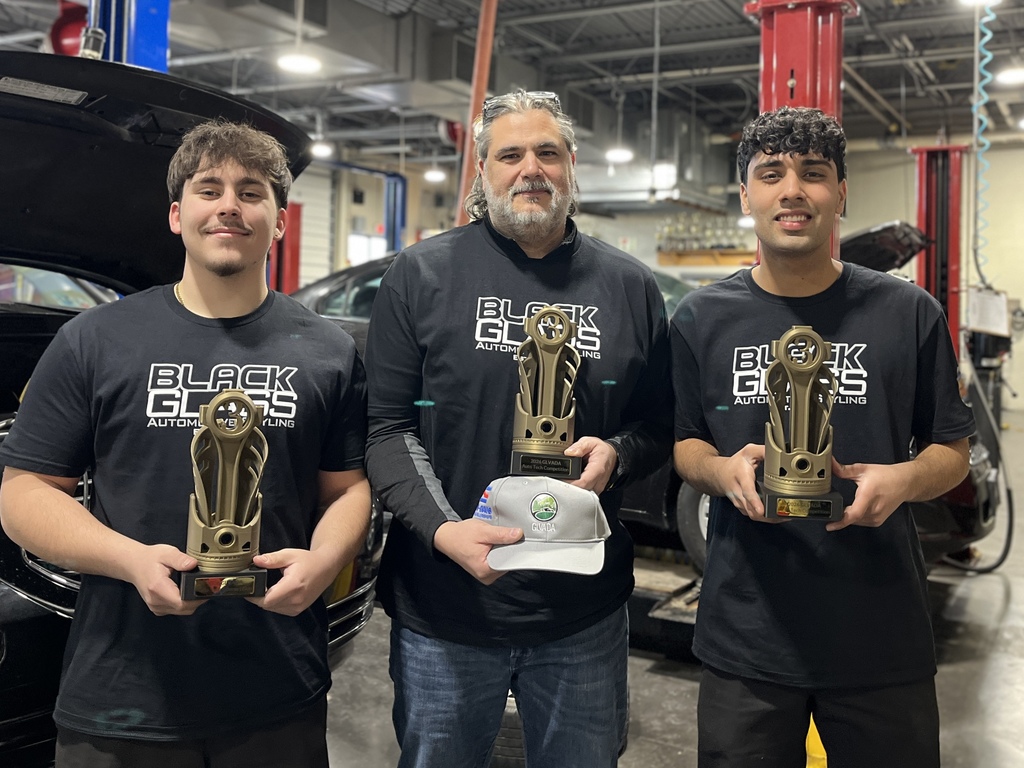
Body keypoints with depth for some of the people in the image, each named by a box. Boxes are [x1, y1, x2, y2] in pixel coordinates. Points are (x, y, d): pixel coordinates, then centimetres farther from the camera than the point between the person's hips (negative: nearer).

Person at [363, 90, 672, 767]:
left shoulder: (630, 286, 5)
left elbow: (660, 425, 11)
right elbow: (387, 426, -4)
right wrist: (443, 529, -19)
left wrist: (617, 453, -12)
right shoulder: (421, 274, -2)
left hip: (585, 613, 2)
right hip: (444, 611, -1)